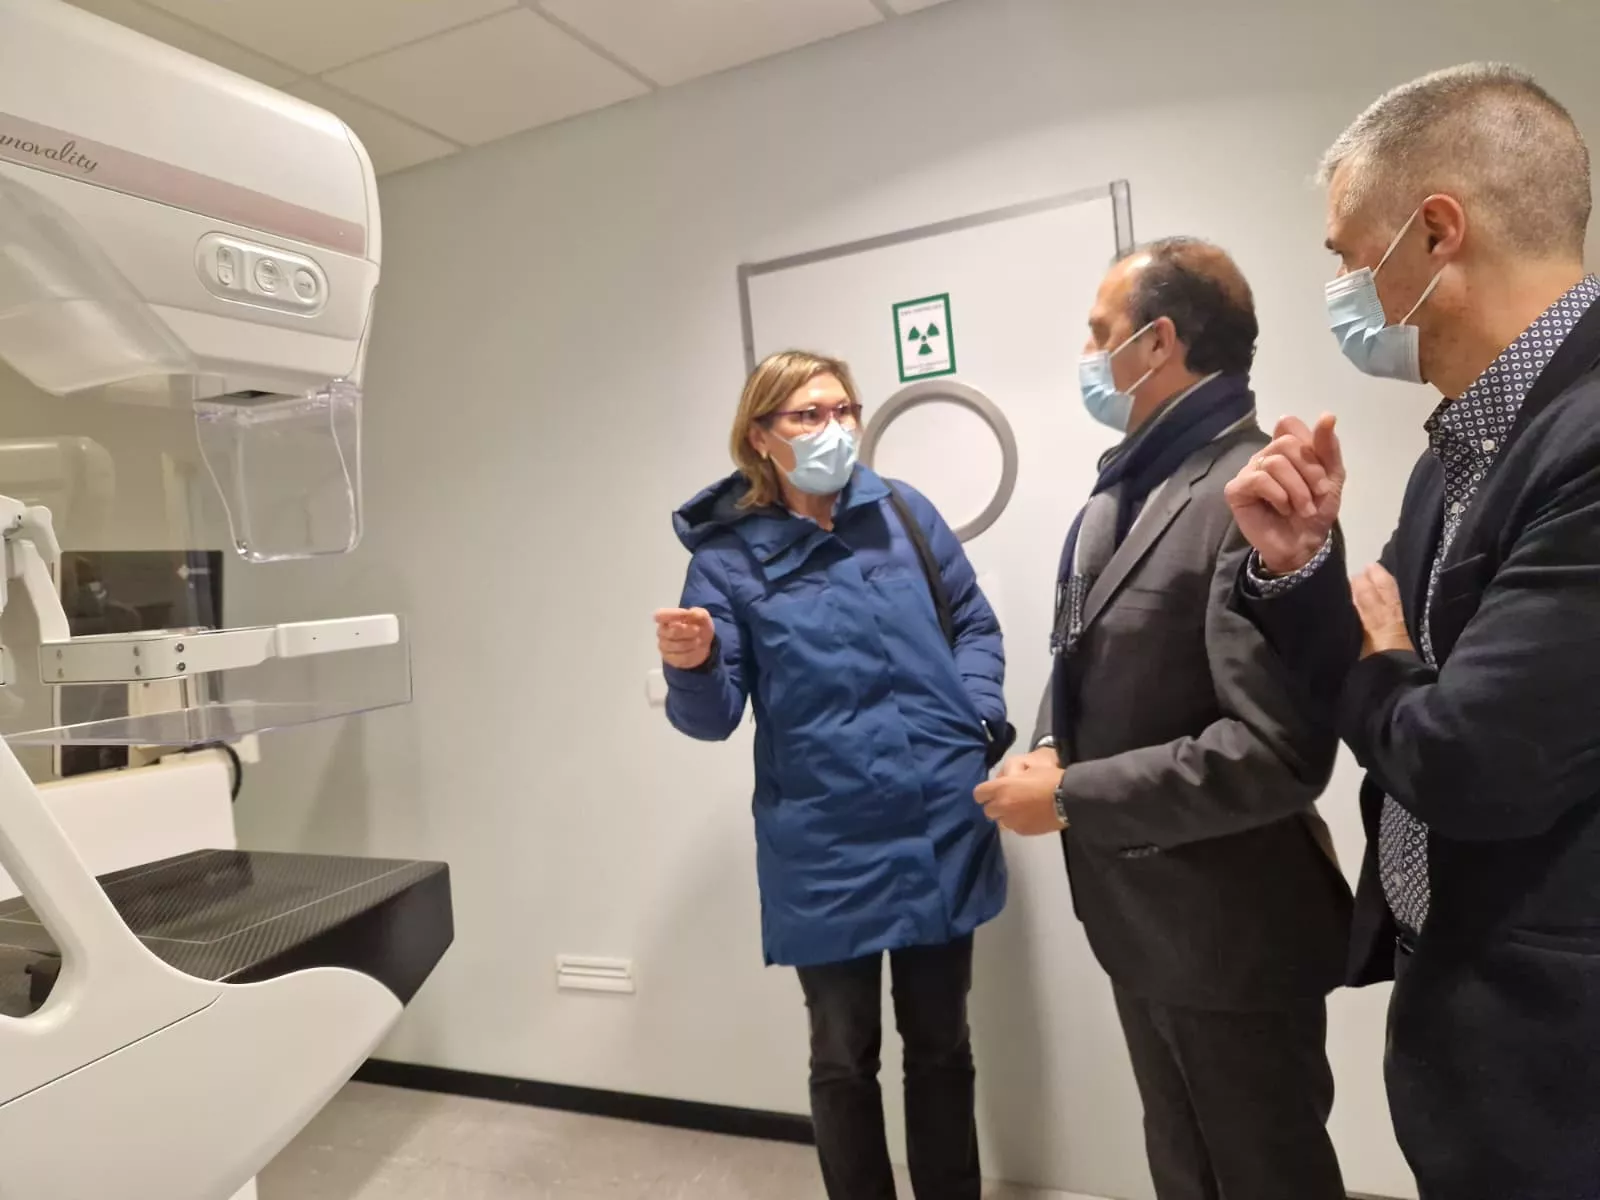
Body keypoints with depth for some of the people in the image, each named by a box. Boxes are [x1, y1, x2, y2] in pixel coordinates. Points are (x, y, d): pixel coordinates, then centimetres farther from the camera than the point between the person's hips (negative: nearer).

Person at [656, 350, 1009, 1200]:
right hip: (825, 849, -2)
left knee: (941, 1042, 19)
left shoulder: (903, 511, 2)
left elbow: (974, 623, 11)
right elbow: (713, 715, -8)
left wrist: (980, 720, -4)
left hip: (941, 826, 2)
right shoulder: (729, 553, -5)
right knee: (844, 1056, 14)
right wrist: (691, 667, -29)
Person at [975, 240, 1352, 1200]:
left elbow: (1280, 751, -28)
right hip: (1147, 913, 8)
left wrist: (1072, 797, -22)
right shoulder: (1127, 486, 7)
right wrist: (1053, 750, -5)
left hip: (1231, 930, -8)